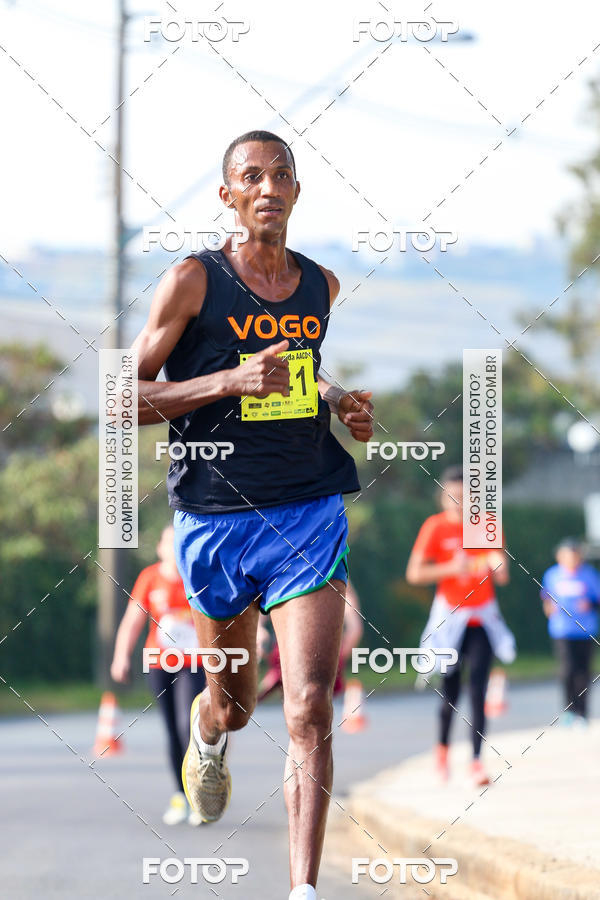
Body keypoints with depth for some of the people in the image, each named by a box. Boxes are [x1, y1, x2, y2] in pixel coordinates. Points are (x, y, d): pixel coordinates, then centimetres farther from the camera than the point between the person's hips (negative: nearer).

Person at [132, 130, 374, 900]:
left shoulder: (321, 286, 8)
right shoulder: (192, 281, -6)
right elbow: (129, 398, -8)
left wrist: (341, 406, 9)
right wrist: (229, 382, -20)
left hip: (309, 514, 2)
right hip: (215, 519, -2)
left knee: (310, 710, -14)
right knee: (235, 702, 17)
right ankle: (207, 734, 56)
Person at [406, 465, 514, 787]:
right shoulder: (435, 527, -5)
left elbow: (502, 578, 4)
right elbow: (414, 573, -10)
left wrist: (497, 566, -20)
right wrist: (451, 568, -22)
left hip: (482, 618, 1)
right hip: (450, 617, -1)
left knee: (478, 690, -11)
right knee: (450, 693, 4)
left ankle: (477, 761, -12)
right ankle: (443, 746, 32)